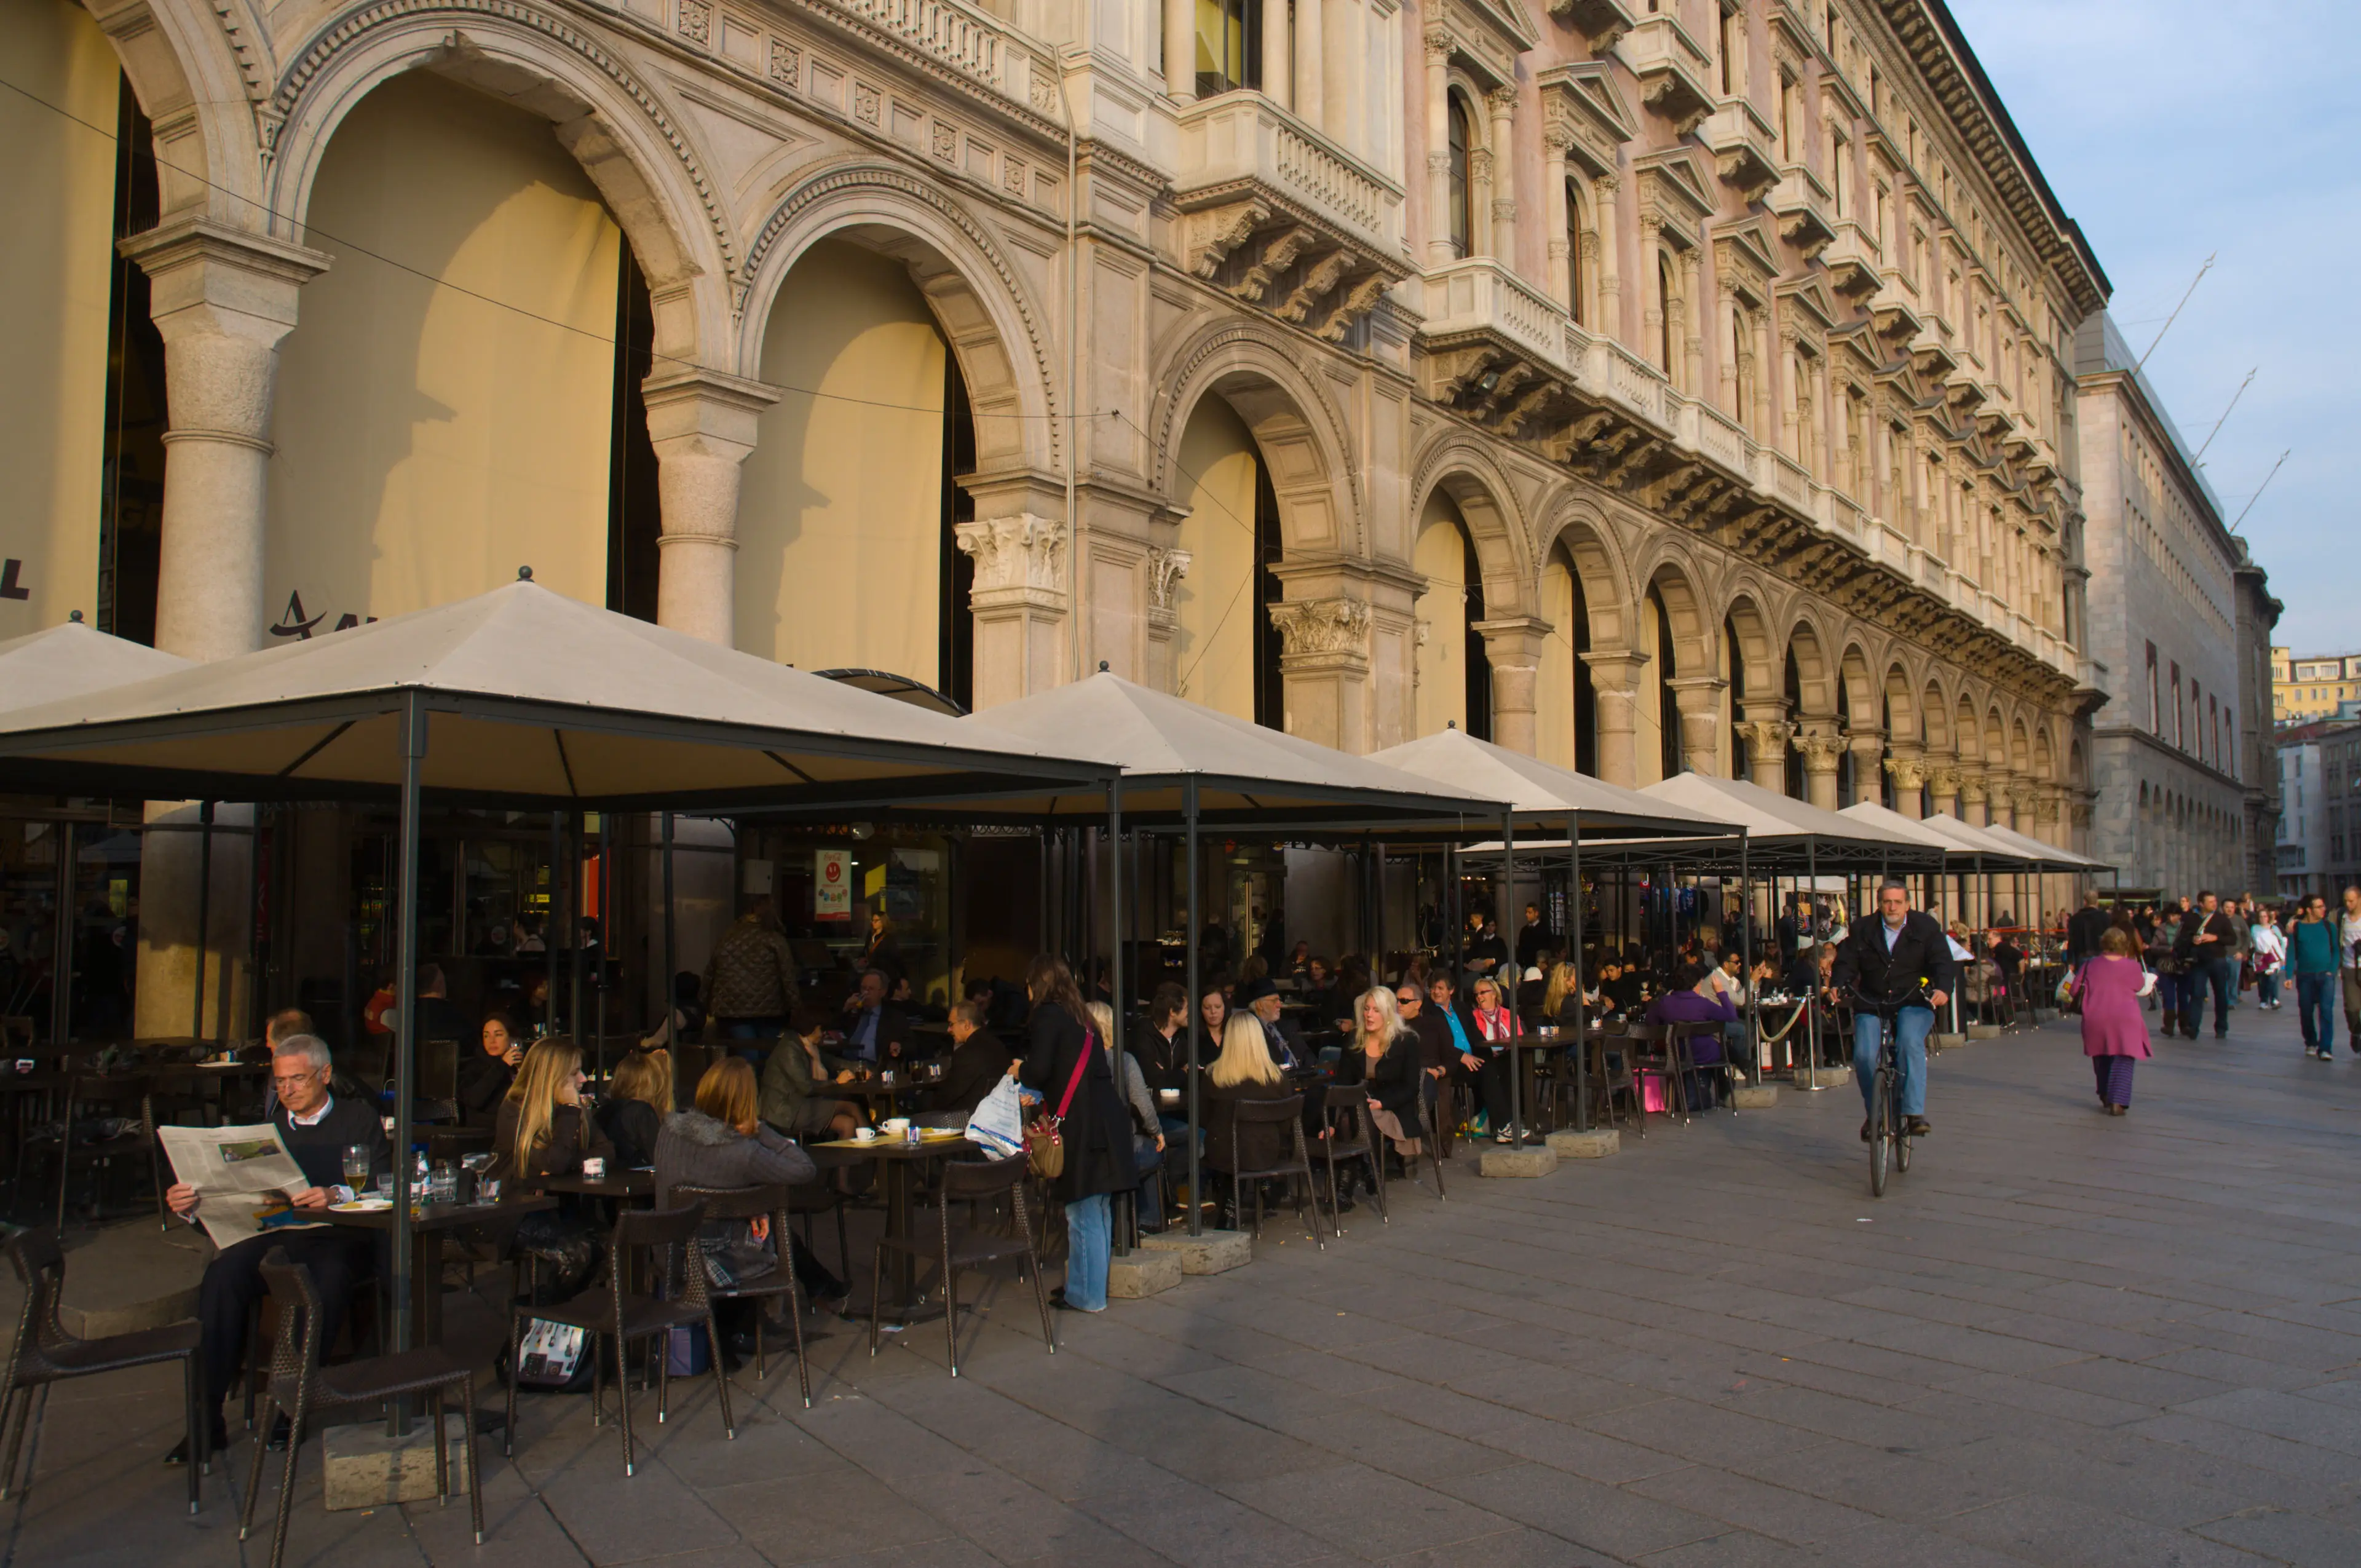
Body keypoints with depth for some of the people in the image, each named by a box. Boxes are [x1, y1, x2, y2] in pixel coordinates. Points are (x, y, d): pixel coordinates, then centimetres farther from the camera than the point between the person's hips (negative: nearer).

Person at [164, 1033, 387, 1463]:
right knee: (223, 1274, -28)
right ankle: (207, 1419, -24)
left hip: (338, 1237, -3)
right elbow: (236, 1193, 17)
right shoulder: (270, 1127, 26)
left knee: (326, 1282, -37)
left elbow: (382, 1186, 0)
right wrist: (189, 1204, -4)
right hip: (276, 1235, 4)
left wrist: (336, 1195, -19)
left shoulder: (358, 1118, 14)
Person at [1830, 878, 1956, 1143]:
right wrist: (1837, 986, -19)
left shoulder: (1926, 927, 5)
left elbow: (1942, 962, -5)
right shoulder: (1862, 930, 8)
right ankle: (1874, 1113, 5)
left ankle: (1914, 1111, -27)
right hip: (1871, 1006, 1)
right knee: (1864, 1055, -18)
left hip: (1914, 1005, -1)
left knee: (1910, 1043, -31)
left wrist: (1942, 988, -25)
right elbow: (1846, 962, 3)